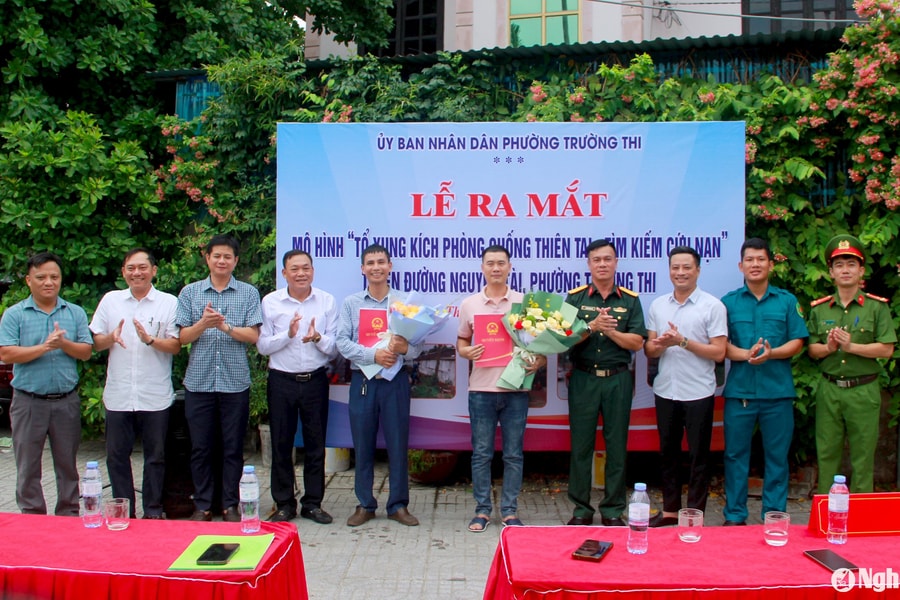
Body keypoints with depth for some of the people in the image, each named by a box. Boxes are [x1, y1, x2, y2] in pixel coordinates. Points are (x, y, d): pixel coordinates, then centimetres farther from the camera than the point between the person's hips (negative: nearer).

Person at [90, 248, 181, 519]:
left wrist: (150, 340, -22)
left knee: (155, 456, 7)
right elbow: (95, 342, 8)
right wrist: (111, 338, -13)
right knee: (117, 455, 8)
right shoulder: (110, 300, 8)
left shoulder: (169, 303, 0)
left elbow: (176, 345, -4)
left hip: (155, 397, -2)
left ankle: (153, 511, 19)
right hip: (118, 395, 2)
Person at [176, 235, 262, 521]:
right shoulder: (190, 292, 8)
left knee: (233, 448, 6)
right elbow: (183, 337, 2)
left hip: (235, 382, -1)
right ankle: (202, 505, 18)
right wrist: (203, 324, -17)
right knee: (200, 448, 7)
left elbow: (253, 335, -3)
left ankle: (231, 505, 17)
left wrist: (226, 326, -19)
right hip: (199, 382, 1)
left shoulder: (248, 293, 5)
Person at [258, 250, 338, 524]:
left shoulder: (327, 301, 2)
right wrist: (288, 334, -18)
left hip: (315, 380, 1)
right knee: (281, 444, 6)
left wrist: (318, 338, -20)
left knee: (315, 443, 7)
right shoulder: (270, 302, 1)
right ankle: (284, 504, 18)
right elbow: (262, 346, -3)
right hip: (281, 380, 0)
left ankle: (312, 503, 18)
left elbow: (334, 349, 0)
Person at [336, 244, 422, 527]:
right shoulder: (351, 303, 6)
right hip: (362, 381, 1)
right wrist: (373, 355, -16)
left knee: (398, 443, 3)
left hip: (395, 381, -1)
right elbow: (342, 342, -3)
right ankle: (365, 504, 19)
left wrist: (404, 348, -23)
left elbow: (418, 345, -1)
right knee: (363, 445, 6)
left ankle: (398, 505, 15)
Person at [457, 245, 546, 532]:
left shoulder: (524, 302, 3)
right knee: (481, 453, 6)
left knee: (513, 454, 6)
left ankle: (510, 511, 17)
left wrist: (540, 360, -12)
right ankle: (482, 510, 18)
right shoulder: (469, 304, 6)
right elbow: (461, 341, 14)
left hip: (515, 388, 0)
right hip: (481, 389, 1)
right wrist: (466, 352, -9)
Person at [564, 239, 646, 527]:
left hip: (618, 379, 1)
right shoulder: (575, 298, 4)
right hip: (583, 379, 0)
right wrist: (593, 326, -20)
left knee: (617, 446, 5)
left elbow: (637, 342, -1)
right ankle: (581, 509, 14)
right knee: (581, 446, 4)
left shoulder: (630, 300, 7)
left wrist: (611, 331, -14)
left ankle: (613, 510, 16)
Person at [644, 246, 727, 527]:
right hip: (665, 391, 4)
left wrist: (682, 341, -18)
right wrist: (661, 345, -14)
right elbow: (648, 349, 8)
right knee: (668, 453, 13)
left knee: (698, 456, 5)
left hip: (698, 393, -4)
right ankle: (670, 509, 25)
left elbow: (719, 352, -9)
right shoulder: (657, 305, 9)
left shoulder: (712, 306, -4)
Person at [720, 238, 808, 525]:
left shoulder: (787, 301, 7)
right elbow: (721, 344, -1)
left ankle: (774, 516, 17)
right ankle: (734, 516, 16)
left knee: (777, 455, 6)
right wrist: (746, 354, -20)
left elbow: (797, 343, 1)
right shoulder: (729, 302, 6)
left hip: (777, 391, 0)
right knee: (735, 454, 5)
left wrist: (771, 353, -17)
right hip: (739, 390, 0)